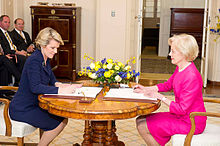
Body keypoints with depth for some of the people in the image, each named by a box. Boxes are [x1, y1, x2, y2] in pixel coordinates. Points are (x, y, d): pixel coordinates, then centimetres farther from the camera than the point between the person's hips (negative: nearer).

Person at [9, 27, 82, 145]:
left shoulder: (45, 59, 9)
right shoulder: (34, 60, -21)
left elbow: (52, 81, 13)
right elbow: (35, 87, -30)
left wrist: (59, 85, -10)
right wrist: (61, 90, -34)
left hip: (34, 104, 9)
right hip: (22, 110, -9)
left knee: (63, 118, 4)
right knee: (58, 123, -16)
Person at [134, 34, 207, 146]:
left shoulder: (192, 77, -27)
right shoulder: (180, 68, 1)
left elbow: (182, 109, -24)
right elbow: (168, 85, 18)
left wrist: (161, 97, -17)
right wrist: (146, 89, 7)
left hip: (191, 123, -9)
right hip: (180, 116, 9)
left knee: (142, 127, -10)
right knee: (140, 120, 6)